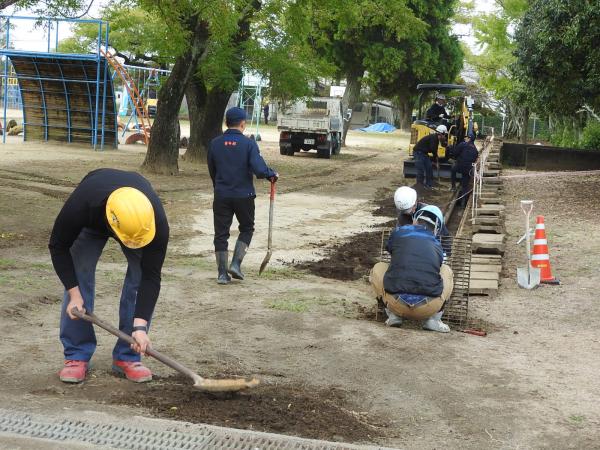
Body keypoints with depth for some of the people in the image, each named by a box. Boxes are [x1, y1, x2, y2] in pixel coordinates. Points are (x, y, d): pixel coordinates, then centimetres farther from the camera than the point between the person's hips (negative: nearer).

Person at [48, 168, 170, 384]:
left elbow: (151, 276, -33)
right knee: (78, 275, -14)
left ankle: (127, 356, -5)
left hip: (138, 218, 0)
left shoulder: (156, 221, -43)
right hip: (90, 222, 0)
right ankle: (77, 356, -1)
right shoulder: (80, 205, -45)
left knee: (141, 277, -16)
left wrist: (140, 325, -39)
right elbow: (58, 246, -24)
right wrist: (74, 293, -28)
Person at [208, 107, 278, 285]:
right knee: (246, 229, 17)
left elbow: (212, 170, 12)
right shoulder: (249, 144, -9)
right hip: (244, 195, -2)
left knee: (221, 233, 8)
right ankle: (236, 264, 4)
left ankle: (222, 273, 7)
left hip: (221, 195, 2)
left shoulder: (215, 143, 2)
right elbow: (259, 169, -19)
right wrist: (272, 174, 0)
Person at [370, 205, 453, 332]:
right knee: (446, 271, 31)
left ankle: (394, 314, 11)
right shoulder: (438, 247, 18)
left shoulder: (399, 232, 12)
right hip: (428, 308, 1)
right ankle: (434, 319, 12)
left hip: (397, 304, -1)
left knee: (378, 268, 28)